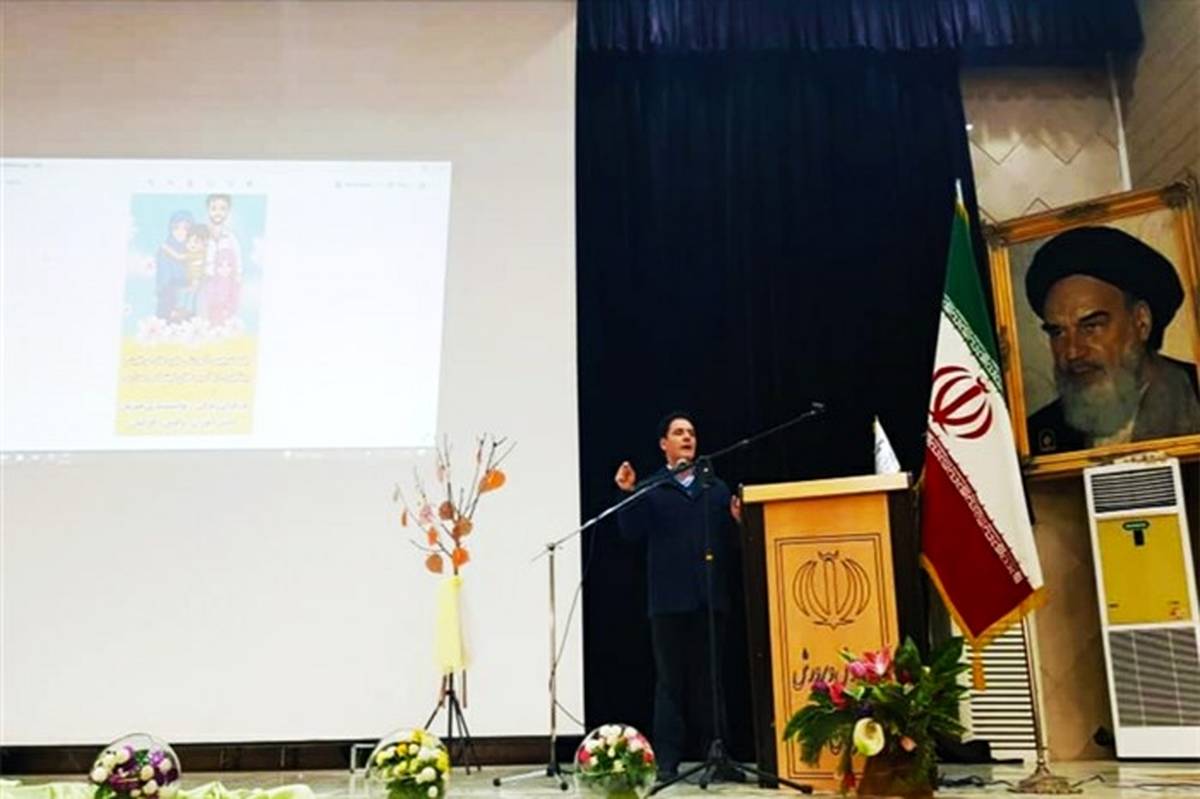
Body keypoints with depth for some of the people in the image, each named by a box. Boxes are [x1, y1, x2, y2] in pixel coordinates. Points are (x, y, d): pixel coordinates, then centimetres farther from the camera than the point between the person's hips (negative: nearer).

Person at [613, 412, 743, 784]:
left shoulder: (716, 489, 15)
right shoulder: (651, 490, 6)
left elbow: (730, 541, 10)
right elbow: (632, 534, -5)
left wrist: (738, 521, -10)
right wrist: (627, 494, -16)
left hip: (710, 598, 3)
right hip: (669, 600, -2)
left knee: (710, 681, 8)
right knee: (670, 682, 3)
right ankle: (667, 762, 7)